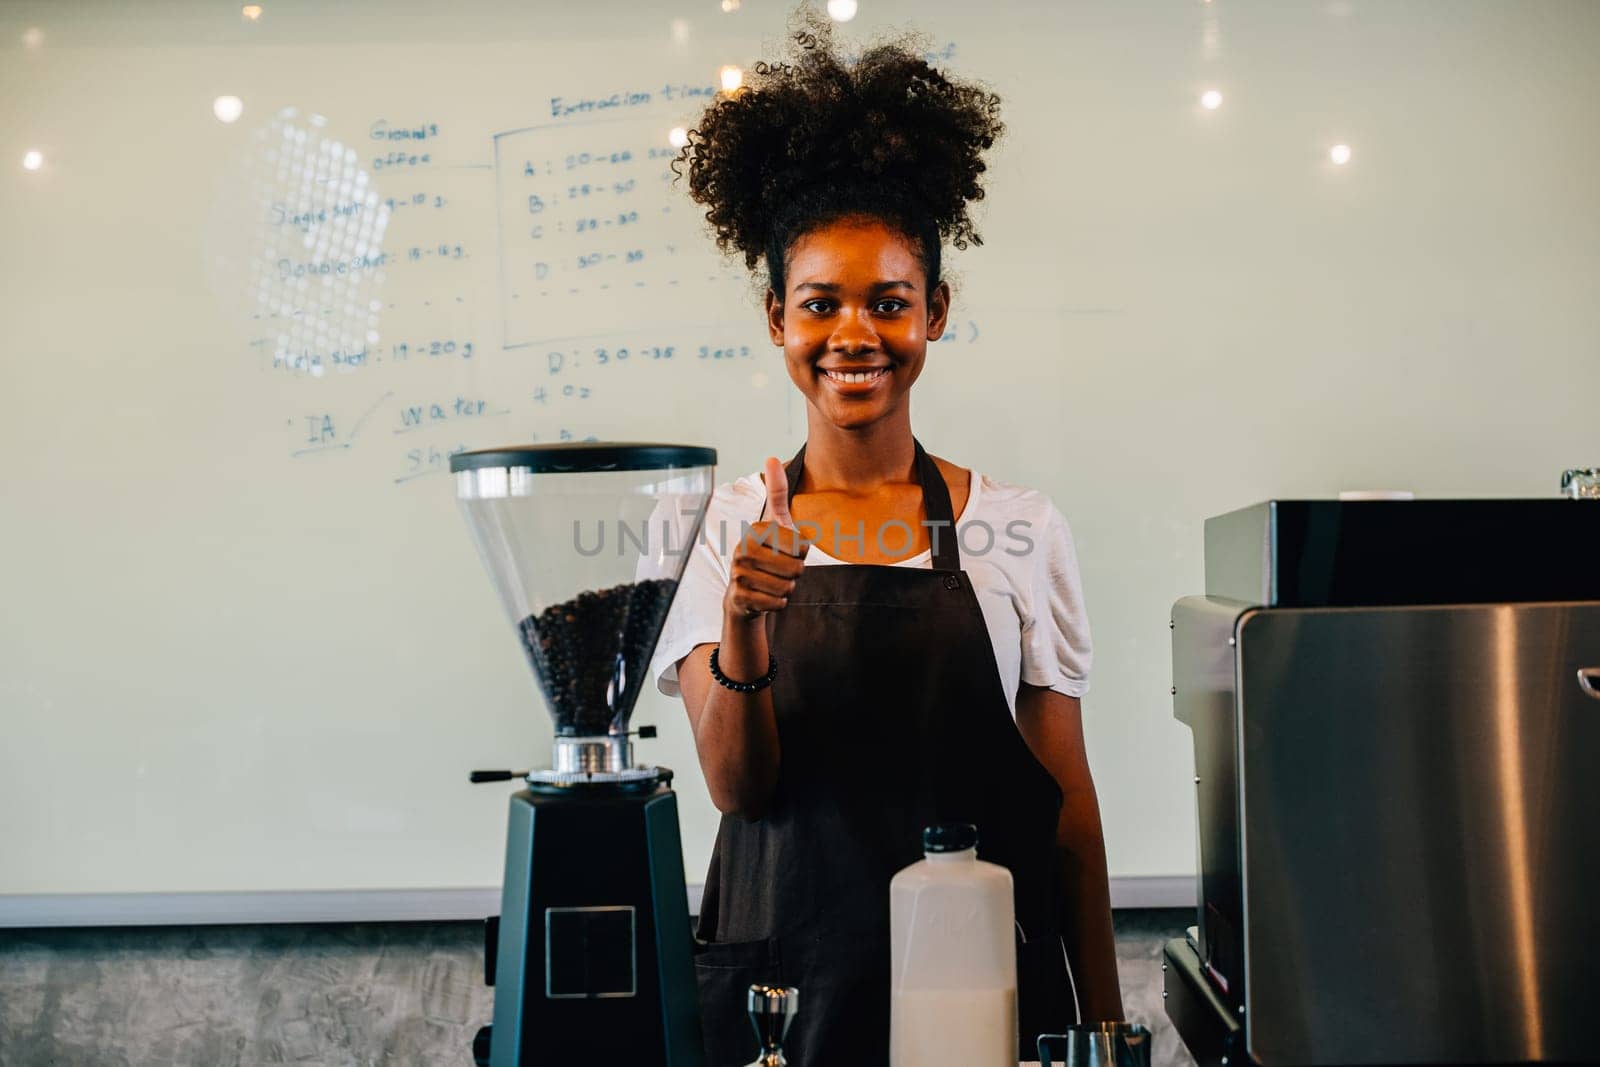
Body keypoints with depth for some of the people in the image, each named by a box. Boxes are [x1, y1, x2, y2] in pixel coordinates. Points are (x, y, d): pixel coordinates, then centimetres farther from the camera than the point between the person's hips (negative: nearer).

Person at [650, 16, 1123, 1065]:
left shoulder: (1021, 528, 0)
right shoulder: (721, 530, 0)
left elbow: (1067, 794, 4)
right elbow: (739, 788, -8)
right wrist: (741, 629, -25)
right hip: (785, 982, 0)